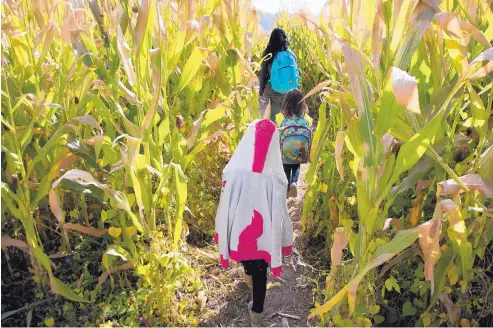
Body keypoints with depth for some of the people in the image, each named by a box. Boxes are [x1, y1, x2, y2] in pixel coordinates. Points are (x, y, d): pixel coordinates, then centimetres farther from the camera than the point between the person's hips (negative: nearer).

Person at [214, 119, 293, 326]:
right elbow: (279, 212, -13)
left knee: (247, 262, 33)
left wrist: (222, 232, 5)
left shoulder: (233, 171, -21)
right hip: (265, 232, -1)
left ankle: (248, 274, 62)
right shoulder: (276, 177, -22)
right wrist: (282, 238, 3)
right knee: (260, 272, 19)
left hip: (239, 227, 2)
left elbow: (225, 205, -11)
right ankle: (256, 311, 31)